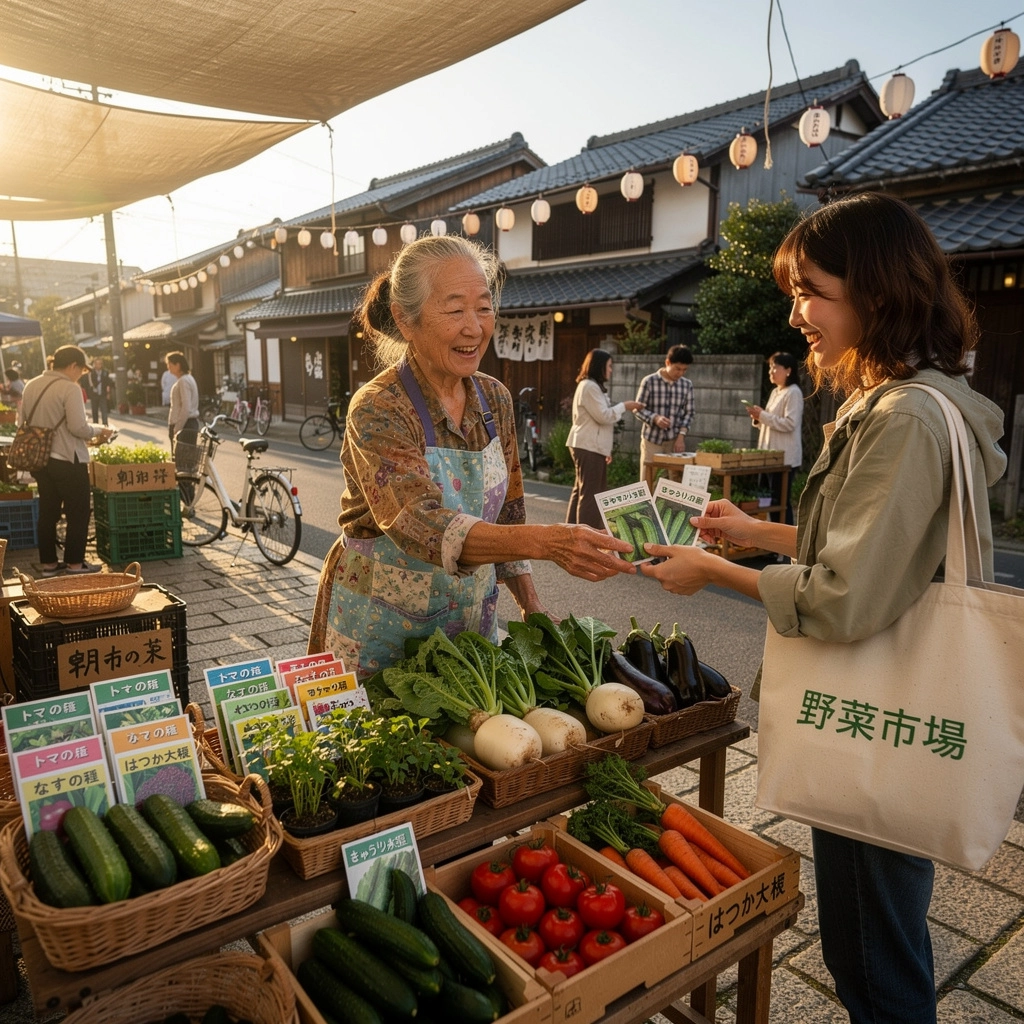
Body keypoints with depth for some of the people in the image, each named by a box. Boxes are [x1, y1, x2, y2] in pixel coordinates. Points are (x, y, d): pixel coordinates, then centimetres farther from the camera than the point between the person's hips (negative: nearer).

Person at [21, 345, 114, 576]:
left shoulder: (31, 385, 8)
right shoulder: (70, 388, -16)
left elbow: (24, 421, 13)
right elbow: (78, 427, -20)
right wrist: (99, 431, -3)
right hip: (67, 460, -7)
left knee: (47, 512, 14)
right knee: (78, 513, 5)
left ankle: (49, 563, 21)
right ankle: (75, 563, 10)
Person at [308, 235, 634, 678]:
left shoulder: (495, 400, -2)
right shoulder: (378, 410, -21)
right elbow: (423, 526, -34)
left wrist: (530, 602, 2)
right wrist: (548, 541, -46)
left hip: (472, 618, 6)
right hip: (381, 631, -5)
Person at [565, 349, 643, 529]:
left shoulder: (594, 386, 20)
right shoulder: (589, 387, -13)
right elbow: (603, 416, -19)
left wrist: (605, 449, 20)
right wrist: (624, 406, -6)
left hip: (592, 446, 11)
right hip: (588, 447, -11)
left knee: (581, 490, 12)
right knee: (590, 492, -8)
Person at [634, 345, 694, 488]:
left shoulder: (687, 385, 2)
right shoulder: (649, 381, -8)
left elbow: (689, 413, 6)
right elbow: (638, 409, -5)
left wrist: (681, 436, -7)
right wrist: (655, 418, -23)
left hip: (675, 440, 3)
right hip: (652, 439, -3)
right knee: (647, 483, 4)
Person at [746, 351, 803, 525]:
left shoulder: (793, 393, -11)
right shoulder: (775, 392, 16)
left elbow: (789, 424, -19)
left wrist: (762, 415, -19)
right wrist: (758, 417, 3)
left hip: (786, 456, -9)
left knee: (782, 500, -5)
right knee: (773, 498, 12)